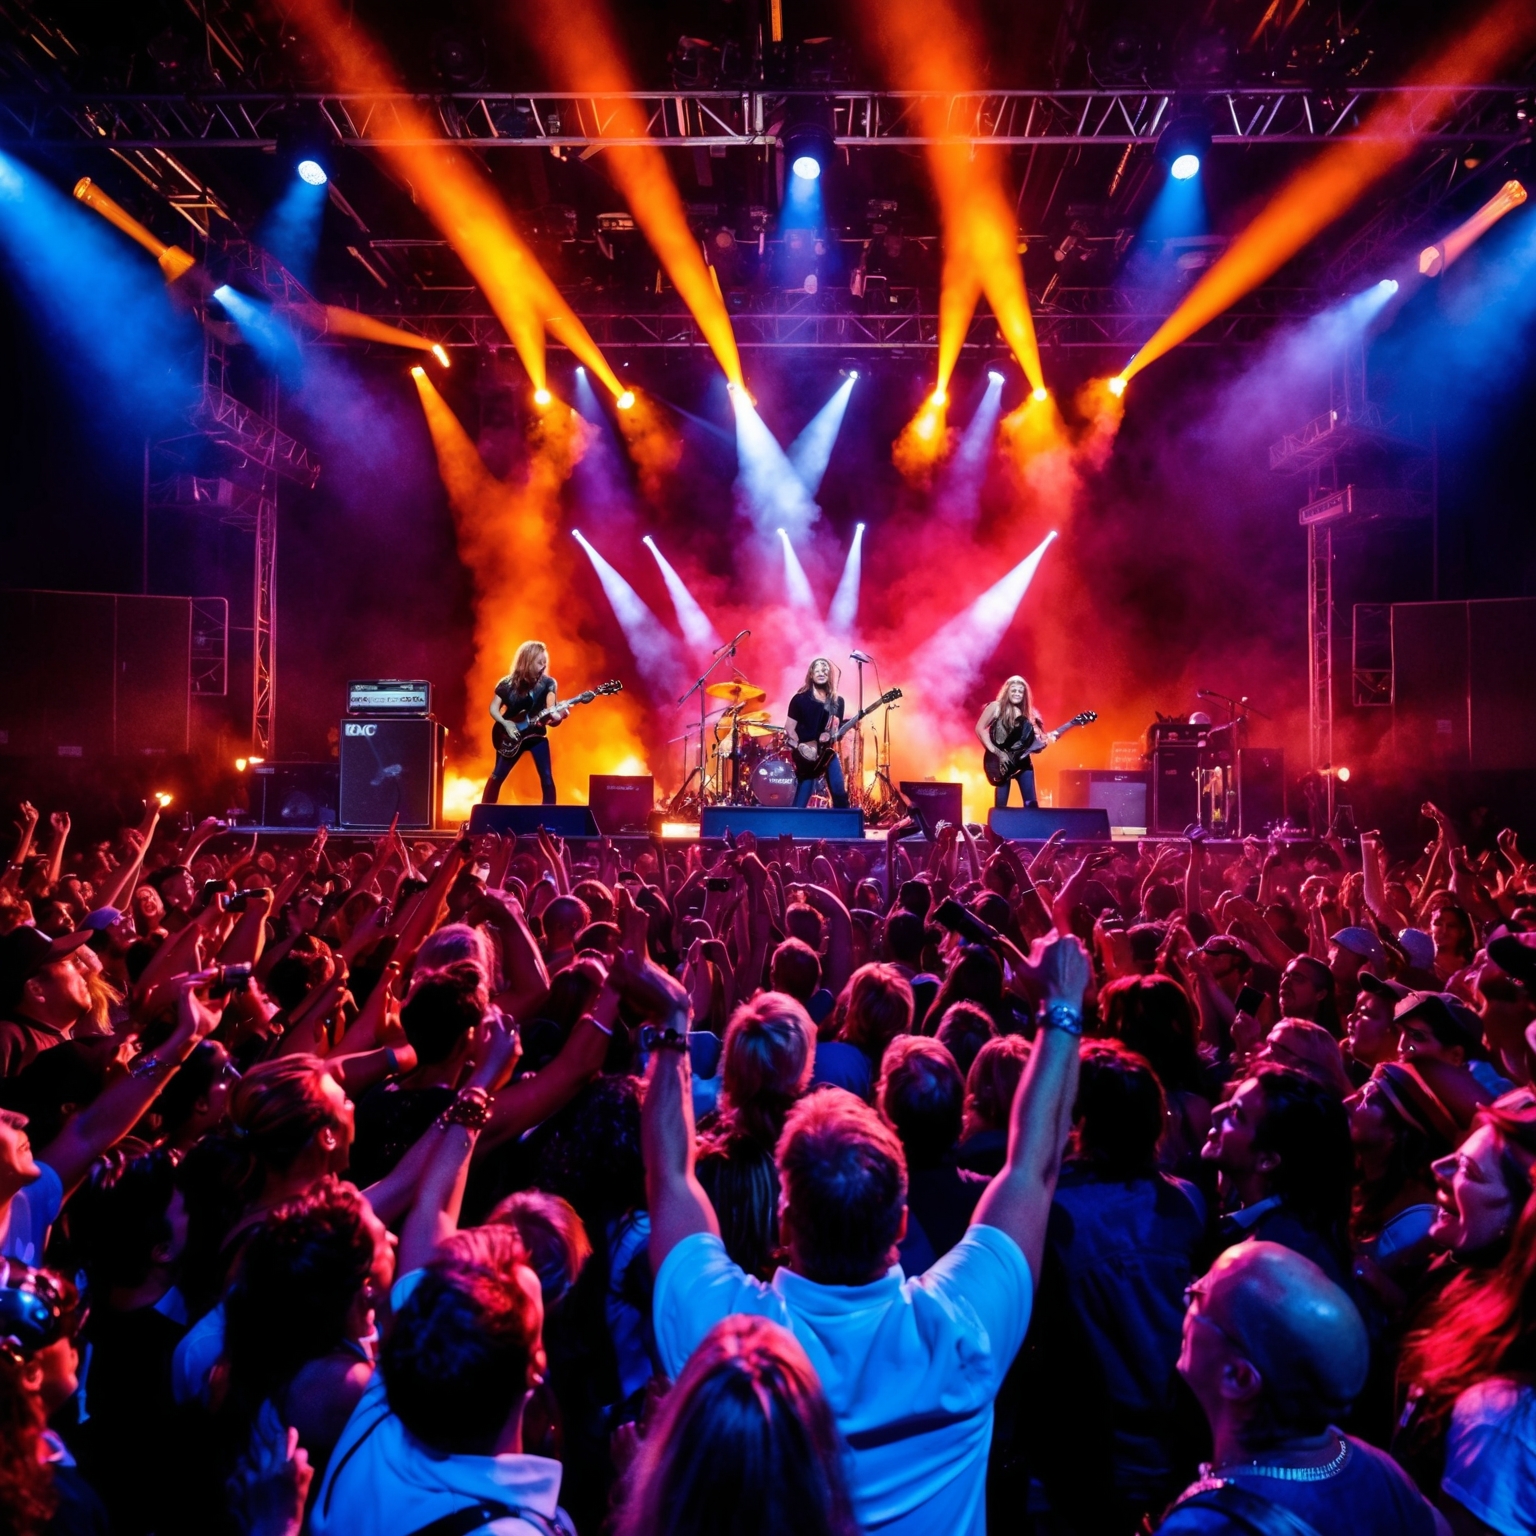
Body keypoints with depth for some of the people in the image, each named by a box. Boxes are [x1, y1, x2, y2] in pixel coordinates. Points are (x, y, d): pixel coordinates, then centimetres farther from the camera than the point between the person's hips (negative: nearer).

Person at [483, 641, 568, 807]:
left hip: (536, 734, 0)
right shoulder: (508, 683, -3)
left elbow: (551, 708, -13)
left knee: (547, 778, -9)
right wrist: (505, 723, -16)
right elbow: (493, 708, 2)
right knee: (497, 775, 3)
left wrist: (558, 715, -36)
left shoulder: (547, 683, -4)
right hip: (511, 737, 0)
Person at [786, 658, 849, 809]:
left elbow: (838, 728, 11)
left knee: (840, 794, -2)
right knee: (802, 800, -7)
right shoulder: (800, 699, -4)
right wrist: (801, 748, -14)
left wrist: (830, 734, -12)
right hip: (807, 754, -4)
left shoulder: (837, 701, 9)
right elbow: (789, 727, -4)